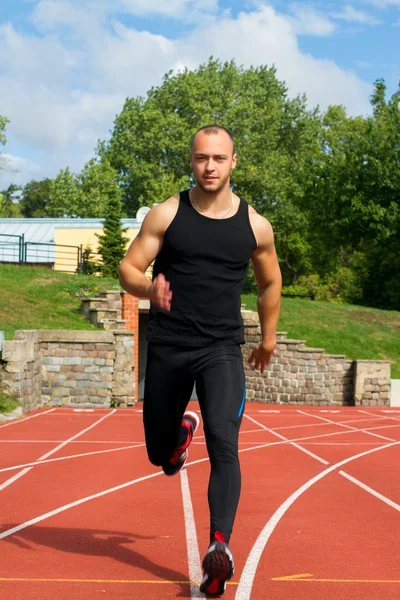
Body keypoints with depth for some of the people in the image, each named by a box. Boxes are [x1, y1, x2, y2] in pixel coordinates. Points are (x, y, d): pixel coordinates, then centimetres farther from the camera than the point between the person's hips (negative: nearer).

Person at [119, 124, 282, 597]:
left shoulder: (255, 226, 2)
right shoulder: (166, 215, -1)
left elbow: (270, 283, 18)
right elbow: (128, 268, -1)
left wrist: (268, 338, 24)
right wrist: (148, 288, -23)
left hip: (221, 349, -1)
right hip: (167, 347, 1)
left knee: (223, 443, -22)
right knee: (161, 454, 14)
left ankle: (219, 548, -26)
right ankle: (182, 428, 49)